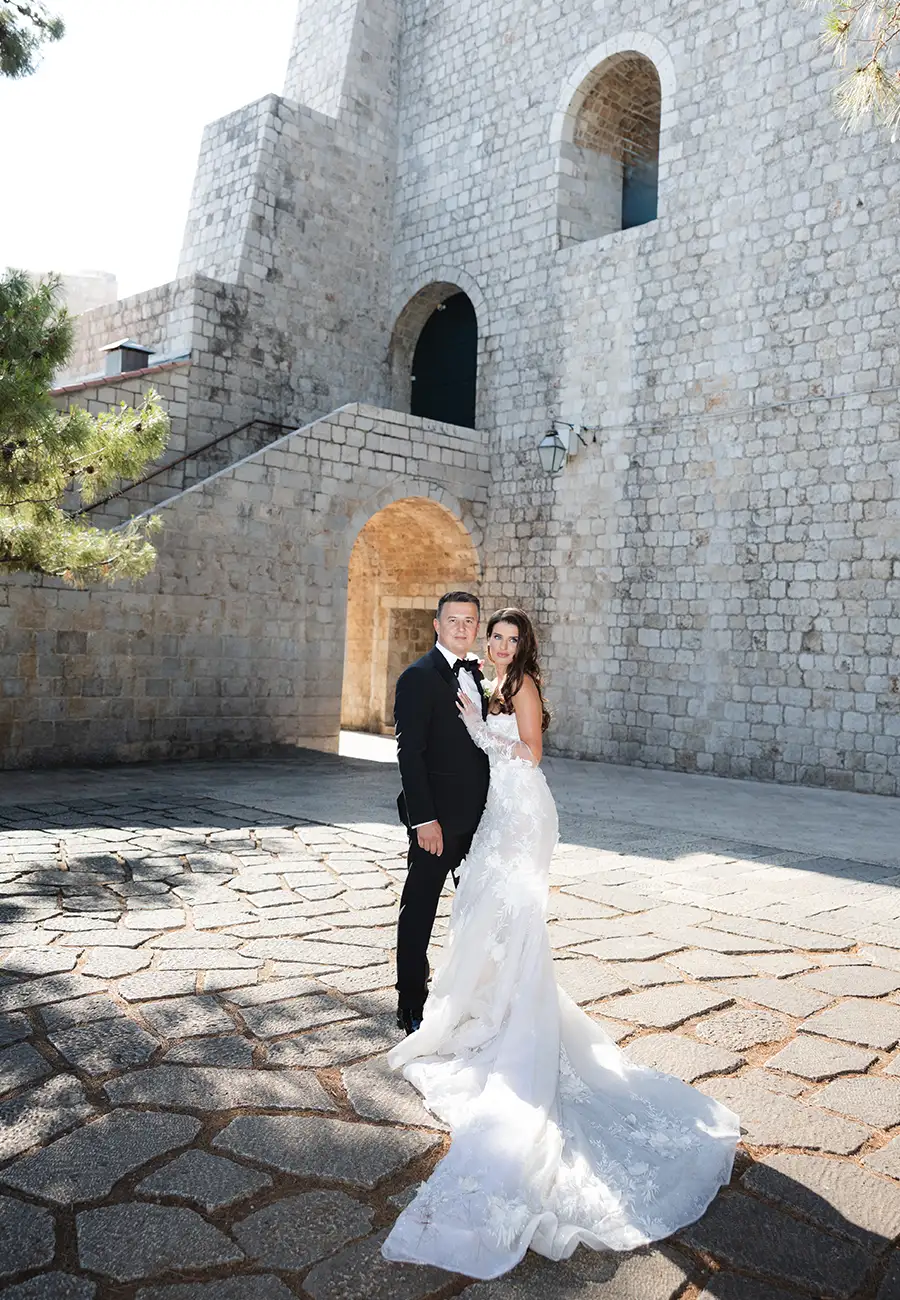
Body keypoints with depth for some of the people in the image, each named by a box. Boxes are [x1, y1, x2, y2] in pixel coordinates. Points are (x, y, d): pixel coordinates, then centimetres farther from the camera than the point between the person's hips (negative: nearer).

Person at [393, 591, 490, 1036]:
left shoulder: (477, 673, 12)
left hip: (477, 816, 8)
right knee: (419, 911, 3)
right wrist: (424, 819, -21)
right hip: (438, 818, -8)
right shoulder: (419, 677, -12)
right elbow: (409, 753, -16)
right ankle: (411, 1007, 15)